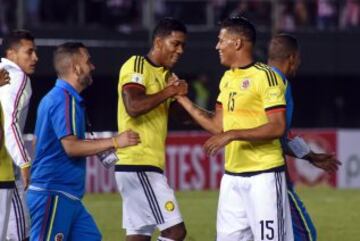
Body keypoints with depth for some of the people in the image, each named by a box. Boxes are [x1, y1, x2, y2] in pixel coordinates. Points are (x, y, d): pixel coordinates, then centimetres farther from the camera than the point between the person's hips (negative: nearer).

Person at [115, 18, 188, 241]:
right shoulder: (136, 65, -8)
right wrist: (169, 92, -15)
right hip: (139, 165, -9)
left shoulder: (166, 75, 19)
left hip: (149, 166, 9)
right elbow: (133, 106, -23)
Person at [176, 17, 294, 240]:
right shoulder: (227, 78, 14)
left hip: (264, 174, -8)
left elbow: (277, 127, -19)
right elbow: (218, 125, 18)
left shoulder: (265, 77, -12)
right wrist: (183, 99, 15)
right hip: (232, 176, 8)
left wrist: (232, 135, -23)